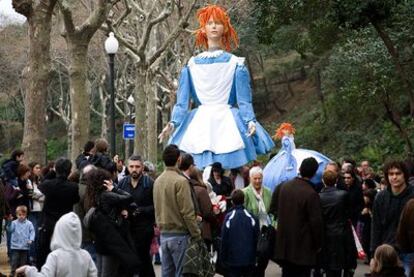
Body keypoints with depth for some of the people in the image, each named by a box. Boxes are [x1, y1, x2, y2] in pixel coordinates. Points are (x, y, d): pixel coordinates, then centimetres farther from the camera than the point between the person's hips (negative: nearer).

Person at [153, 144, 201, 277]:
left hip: (164, 234, 7)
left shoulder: (158, 181, 9)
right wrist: (197, 235, -12)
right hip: (179, 234, -7)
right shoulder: (180, 181, -15)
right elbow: (187, 212, -17)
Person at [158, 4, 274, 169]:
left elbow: (244, 100, 0)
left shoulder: (235, 63, 6)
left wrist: (250, 121, -17)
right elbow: (182, 100, 8)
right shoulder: (192, 64, 10)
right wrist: (173, 123, -7)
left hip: (228, 123, -1)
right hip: (200, 124, 1)